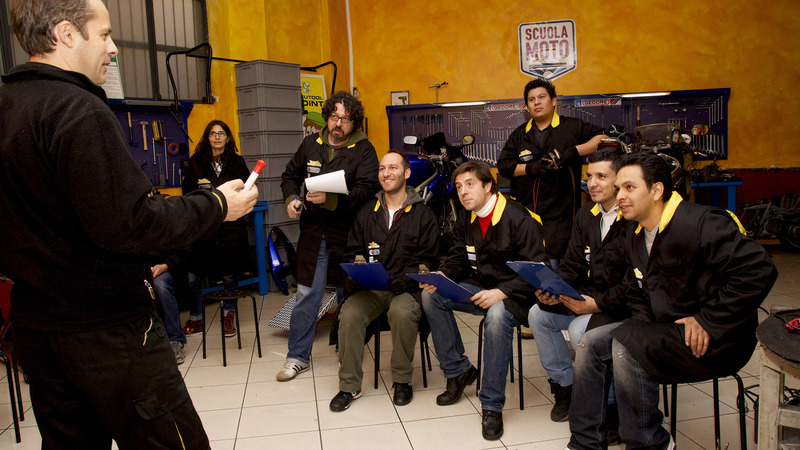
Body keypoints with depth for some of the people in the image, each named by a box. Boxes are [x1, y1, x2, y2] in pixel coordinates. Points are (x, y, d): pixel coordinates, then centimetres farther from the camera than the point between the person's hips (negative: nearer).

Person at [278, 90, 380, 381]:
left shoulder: (363, 150, -3)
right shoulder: (310, 144, 10)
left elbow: (366, 189, -16)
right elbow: (291, 174, 23)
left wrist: (331, 200, -28)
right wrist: (291, 198, 3)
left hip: (346, 233, -2)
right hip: (313, 231, 3)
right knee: (306, 295, 4)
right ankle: (298, 357, 16)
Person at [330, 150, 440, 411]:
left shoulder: (423, 215, 6)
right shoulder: (366, 214, 16)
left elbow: (428, 261, 0)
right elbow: (352, 253, 17)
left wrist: (404, 280, -18)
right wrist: (351, 277, -4)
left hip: (407, 287, -3)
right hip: (370, 288, 3)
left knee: (402, 312, -35)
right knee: (349, 314, -26)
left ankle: (402, 380, -10)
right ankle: (349, 386, -9)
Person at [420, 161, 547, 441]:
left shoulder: (519, 219, -17)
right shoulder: (465, 220, 7)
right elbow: (459, 261, 10)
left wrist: (501, 292, -29)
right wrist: (440, 277, -12)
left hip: (515, 294, -7)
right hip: (480, 287, 7)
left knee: (497, 315, -38)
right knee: (431, 295, -11)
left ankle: (492, 406, -24)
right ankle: (458, 370, 1)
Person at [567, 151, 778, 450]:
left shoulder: (701, 224, -18)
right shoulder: (635, 240, 9)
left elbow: (759, 270, -26)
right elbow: (636, 295, 19)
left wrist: (708, 320, -22)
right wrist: (645, 322, -2)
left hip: (715, 340, -8)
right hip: (664, 330, 8)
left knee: (626, 344, -27)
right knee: (591, 343, -5)